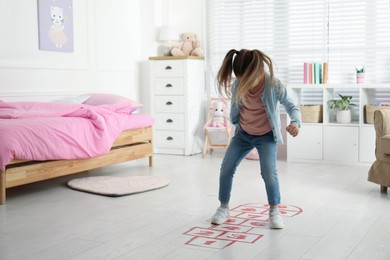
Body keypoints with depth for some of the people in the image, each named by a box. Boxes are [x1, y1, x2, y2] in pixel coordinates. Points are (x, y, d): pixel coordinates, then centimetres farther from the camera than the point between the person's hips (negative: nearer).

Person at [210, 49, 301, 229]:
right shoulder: (237, 85, -17)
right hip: (243, 133, 3)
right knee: (226, 168, -2)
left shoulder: (274, 85, -26)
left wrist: (295, 122, -37)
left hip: (266, 135, -3)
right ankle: (223, 208, 17)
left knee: (269, 172, -18)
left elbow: (291, 106, -17)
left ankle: (274, 210, 5)